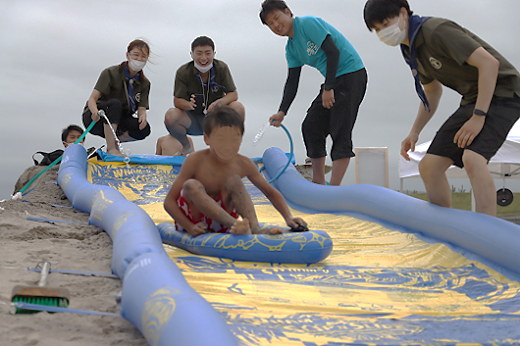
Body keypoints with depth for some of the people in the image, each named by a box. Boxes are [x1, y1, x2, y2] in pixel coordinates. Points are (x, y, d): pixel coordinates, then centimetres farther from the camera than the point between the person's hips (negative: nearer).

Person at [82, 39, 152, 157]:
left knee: (144, 129, -24)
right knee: (115, 103, -36)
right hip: (94, 118, -4)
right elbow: (92, 99, -21)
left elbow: (142, 108, -7)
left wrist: (143, 115, -33)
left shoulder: (144, 83, 2)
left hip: (117, 122, 4)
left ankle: (115, 141, 1)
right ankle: (111, 149, -33)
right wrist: (95, 111, -44)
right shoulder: (111, 73, -13)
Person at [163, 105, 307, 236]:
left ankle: (255, 228, -36)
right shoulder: (195, 161, -17)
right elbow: (169, 201, -16)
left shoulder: (244, 165, -8)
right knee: (191, 186, -32)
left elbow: (272, 193, 3)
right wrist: (190, 227, -28)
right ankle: (235, 226, -44)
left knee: (234, 181, -22)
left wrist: (288, 218, -12)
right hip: (192, 218, -2)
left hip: (218, 221, 2)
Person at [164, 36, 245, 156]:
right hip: (192, 121, 0)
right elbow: (177, 101, -14)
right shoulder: (183, 72, -12)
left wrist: (218, 103, -34)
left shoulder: (222, 68, -10)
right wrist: (189, 104, -39)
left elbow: (233, 94, -12)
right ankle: (186, 146, 5)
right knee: (170, 117, -31)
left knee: (238, 108, -28)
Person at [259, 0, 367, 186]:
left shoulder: (309, 23, -13)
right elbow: (292, 81, 10)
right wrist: (282, 112, -1)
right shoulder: (291, 48, 12)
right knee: (310, 126, 6)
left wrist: (328, 88, -22)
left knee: (340, 132, -13)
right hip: (333, 80, 9)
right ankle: (319, 184, 15)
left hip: (352, 74, -9)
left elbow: (333, 52, -19)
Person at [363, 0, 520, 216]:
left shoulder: (437, 30, -21)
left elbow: (489, 63, -25)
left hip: (501, 93, -9)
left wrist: (478, 117, -26)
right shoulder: (410, 49, 7)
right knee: (429, 166, 0)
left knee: (472, 159, -32)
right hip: (472, 100, 9)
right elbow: (432, 91, 21)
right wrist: (414, 132, 11)